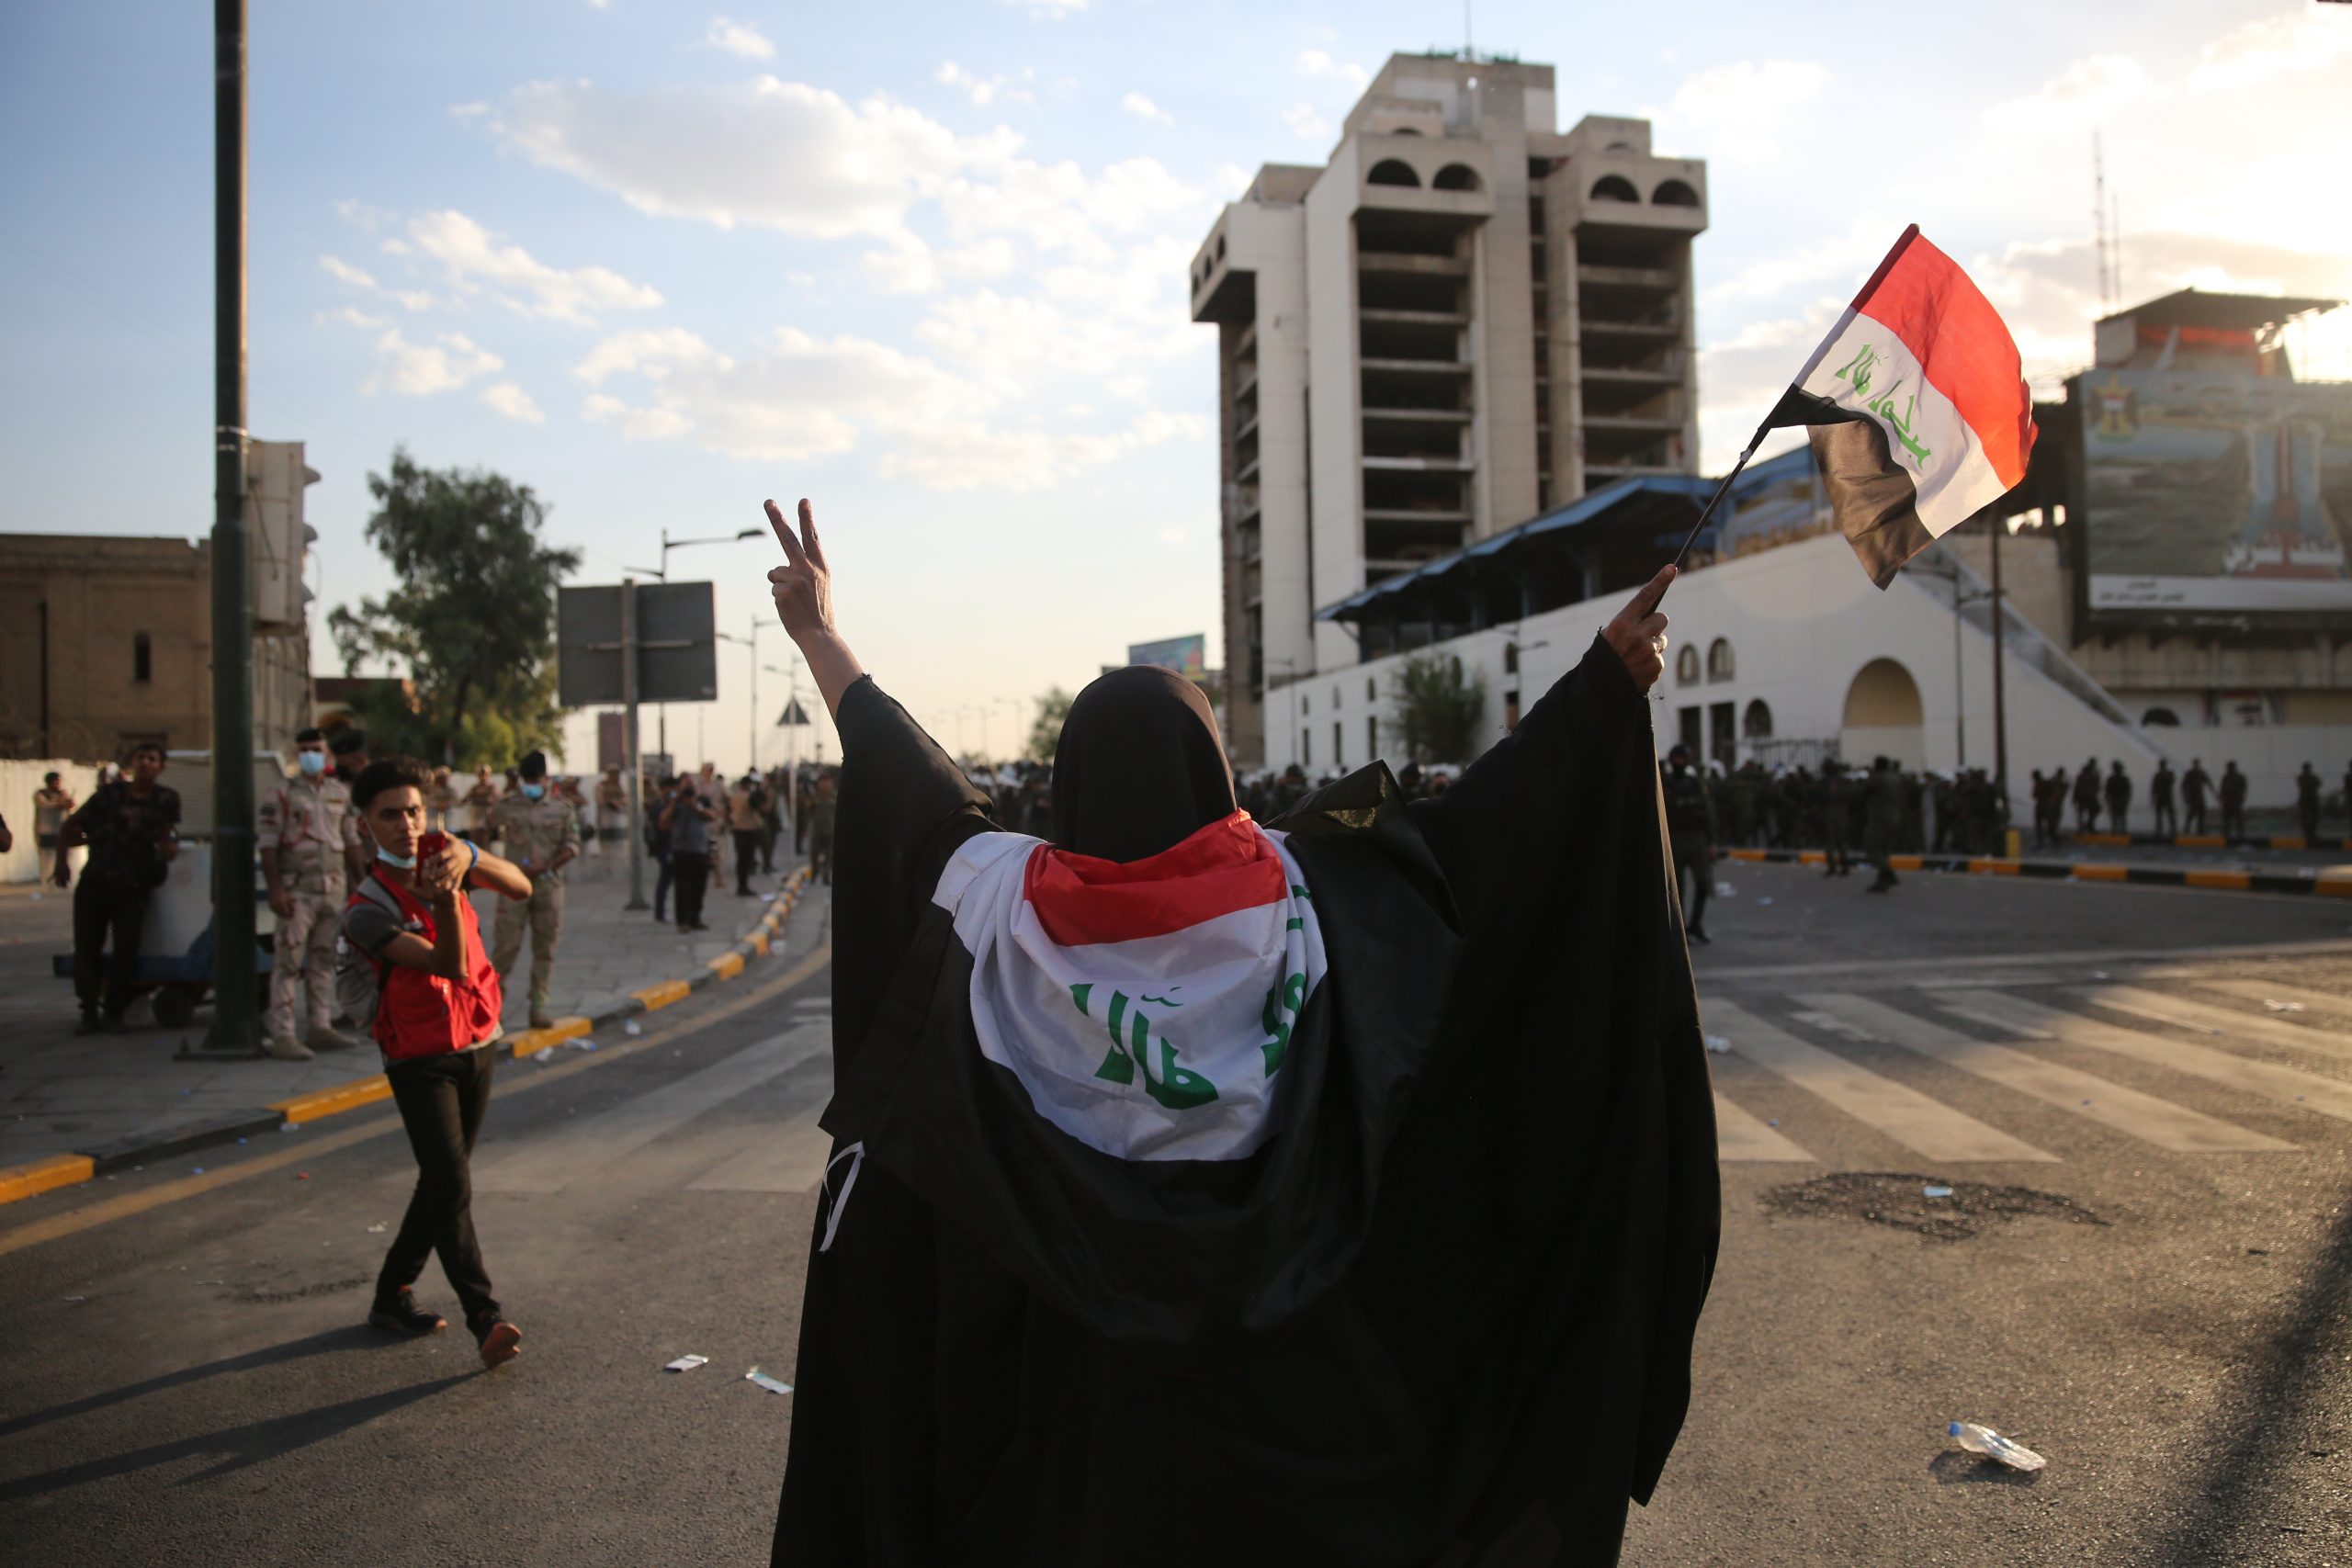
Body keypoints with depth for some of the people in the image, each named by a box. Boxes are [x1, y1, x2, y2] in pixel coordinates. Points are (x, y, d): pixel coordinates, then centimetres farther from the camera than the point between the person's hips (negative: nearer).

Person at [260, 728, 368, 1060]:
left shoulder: (341, 793, 13)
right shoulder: (281, 793, -2)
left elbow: (352, 842, 18)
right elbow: (268, 845, -6)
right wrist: (275, 890, -14)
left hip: (334, 888, 5)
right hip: (297, 889, -5)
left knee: (323, 960, 10)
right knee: (288, 962, -7)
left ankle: (320, 1027, 17)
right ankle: (282, 1035, -5)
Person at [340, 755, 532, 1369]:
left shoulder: (444, 855, 0)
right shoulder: (367, 909, -16)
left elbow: (521, 888, -14)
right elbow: (448, 965, -26)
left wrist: (468, 857, -31)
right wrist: (445, 902, -44)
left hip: (478, 1045, 6)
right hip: (420, 1059, -5)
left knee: (441, 1182, 14)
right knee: (452, 1186, -15)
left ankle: (392, 1295, 28)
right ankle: (486, 1319, -16)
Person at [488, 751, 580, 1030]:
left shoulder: (563, 808, 5)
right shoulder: (507, 807, 4)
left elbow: (572, 846, 0)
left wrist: (544, 867, -12)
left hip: (548, 885, 1)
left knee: (545, 949, 5)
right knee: (506, 944, -4)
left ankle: (539, 1007, 12)